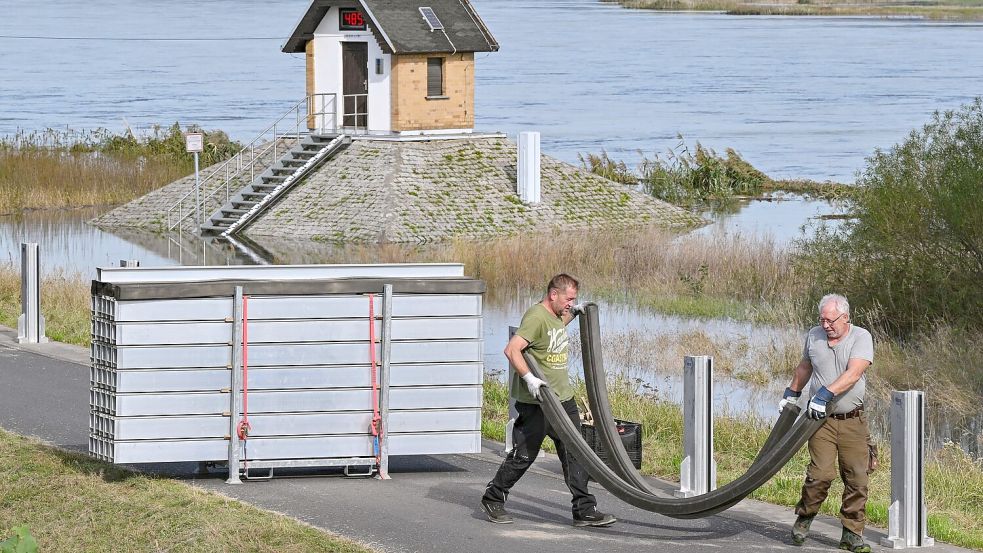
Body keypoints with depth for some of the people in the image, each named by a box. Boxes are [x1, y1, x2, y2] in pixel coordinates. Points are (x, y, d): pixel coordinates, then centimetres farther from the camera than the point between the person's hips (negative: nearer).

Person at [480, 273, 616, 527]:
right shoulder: (536, 317, -18)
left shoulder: (557, 316, 12)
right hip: (536, 402, -9)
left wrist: (572, 315, 29)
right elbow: (512, 349, -28)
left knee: (574, 454, 5)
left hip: (564, 398, 9)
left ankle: (585, 510, 7)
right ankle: (493, 499, 19)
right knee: (524, 455, 2)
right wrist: (529, 378, -35)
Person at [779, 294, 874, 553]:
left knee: (856, 478, -2)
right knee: (821, 473, -12)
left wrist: (825, 393, -31)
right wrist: (791, 393, 30)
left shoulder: (861, 338, -8)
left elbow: (853, 374, -21)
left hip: (853, 420, -1)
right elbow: (805, 366, 25)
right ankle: (804, 518, 10)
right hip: (822, 418, 1)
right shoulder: (814, 335, 6)